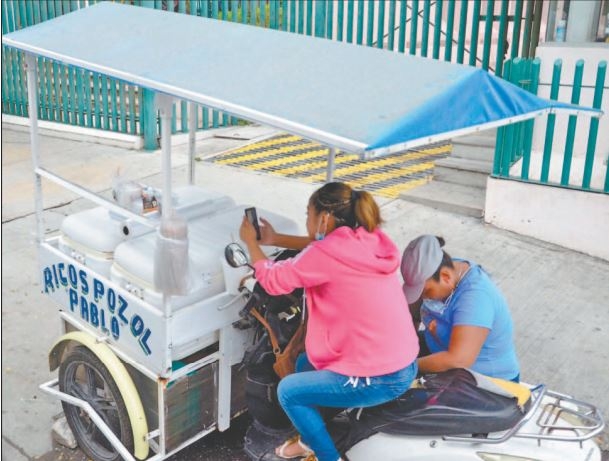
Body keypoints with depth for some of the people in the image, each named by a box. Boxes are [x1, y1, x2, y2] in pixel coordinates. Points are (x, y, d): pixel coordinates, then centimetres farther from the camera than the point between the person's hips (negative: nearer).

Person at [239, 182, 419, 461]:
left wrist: (251, 242, 8)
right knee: (305, 364, 26)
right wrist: (274, 239, 23)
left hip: (378, 380, -8)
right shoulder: (368, 241, 2)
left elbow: (274, 281, -6)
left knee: (288, 391, 10)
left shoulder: (328, 254, -20)